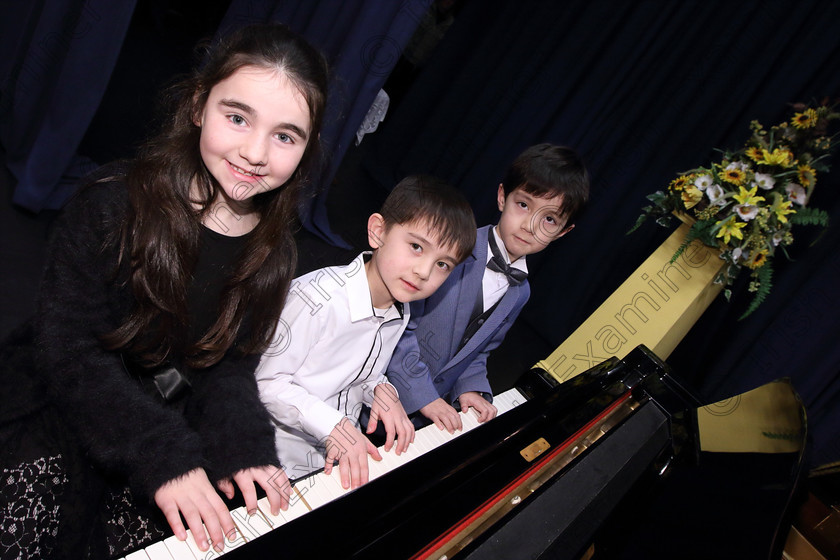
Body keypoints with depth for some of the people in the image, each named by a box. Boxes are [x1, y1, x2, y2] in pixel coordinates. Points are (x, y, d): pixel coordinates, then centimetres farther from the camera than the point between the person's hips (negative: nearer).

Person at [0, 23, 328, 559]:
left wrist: (242, 447, -21)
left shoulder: (274, 251, -6)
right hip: (55, 417, -2)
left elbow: (228, 364, -3)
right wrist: (162, 458, -27)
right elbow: (71, 350, -19)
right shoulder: (112, 203, -19)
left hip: (163, 428, 3)